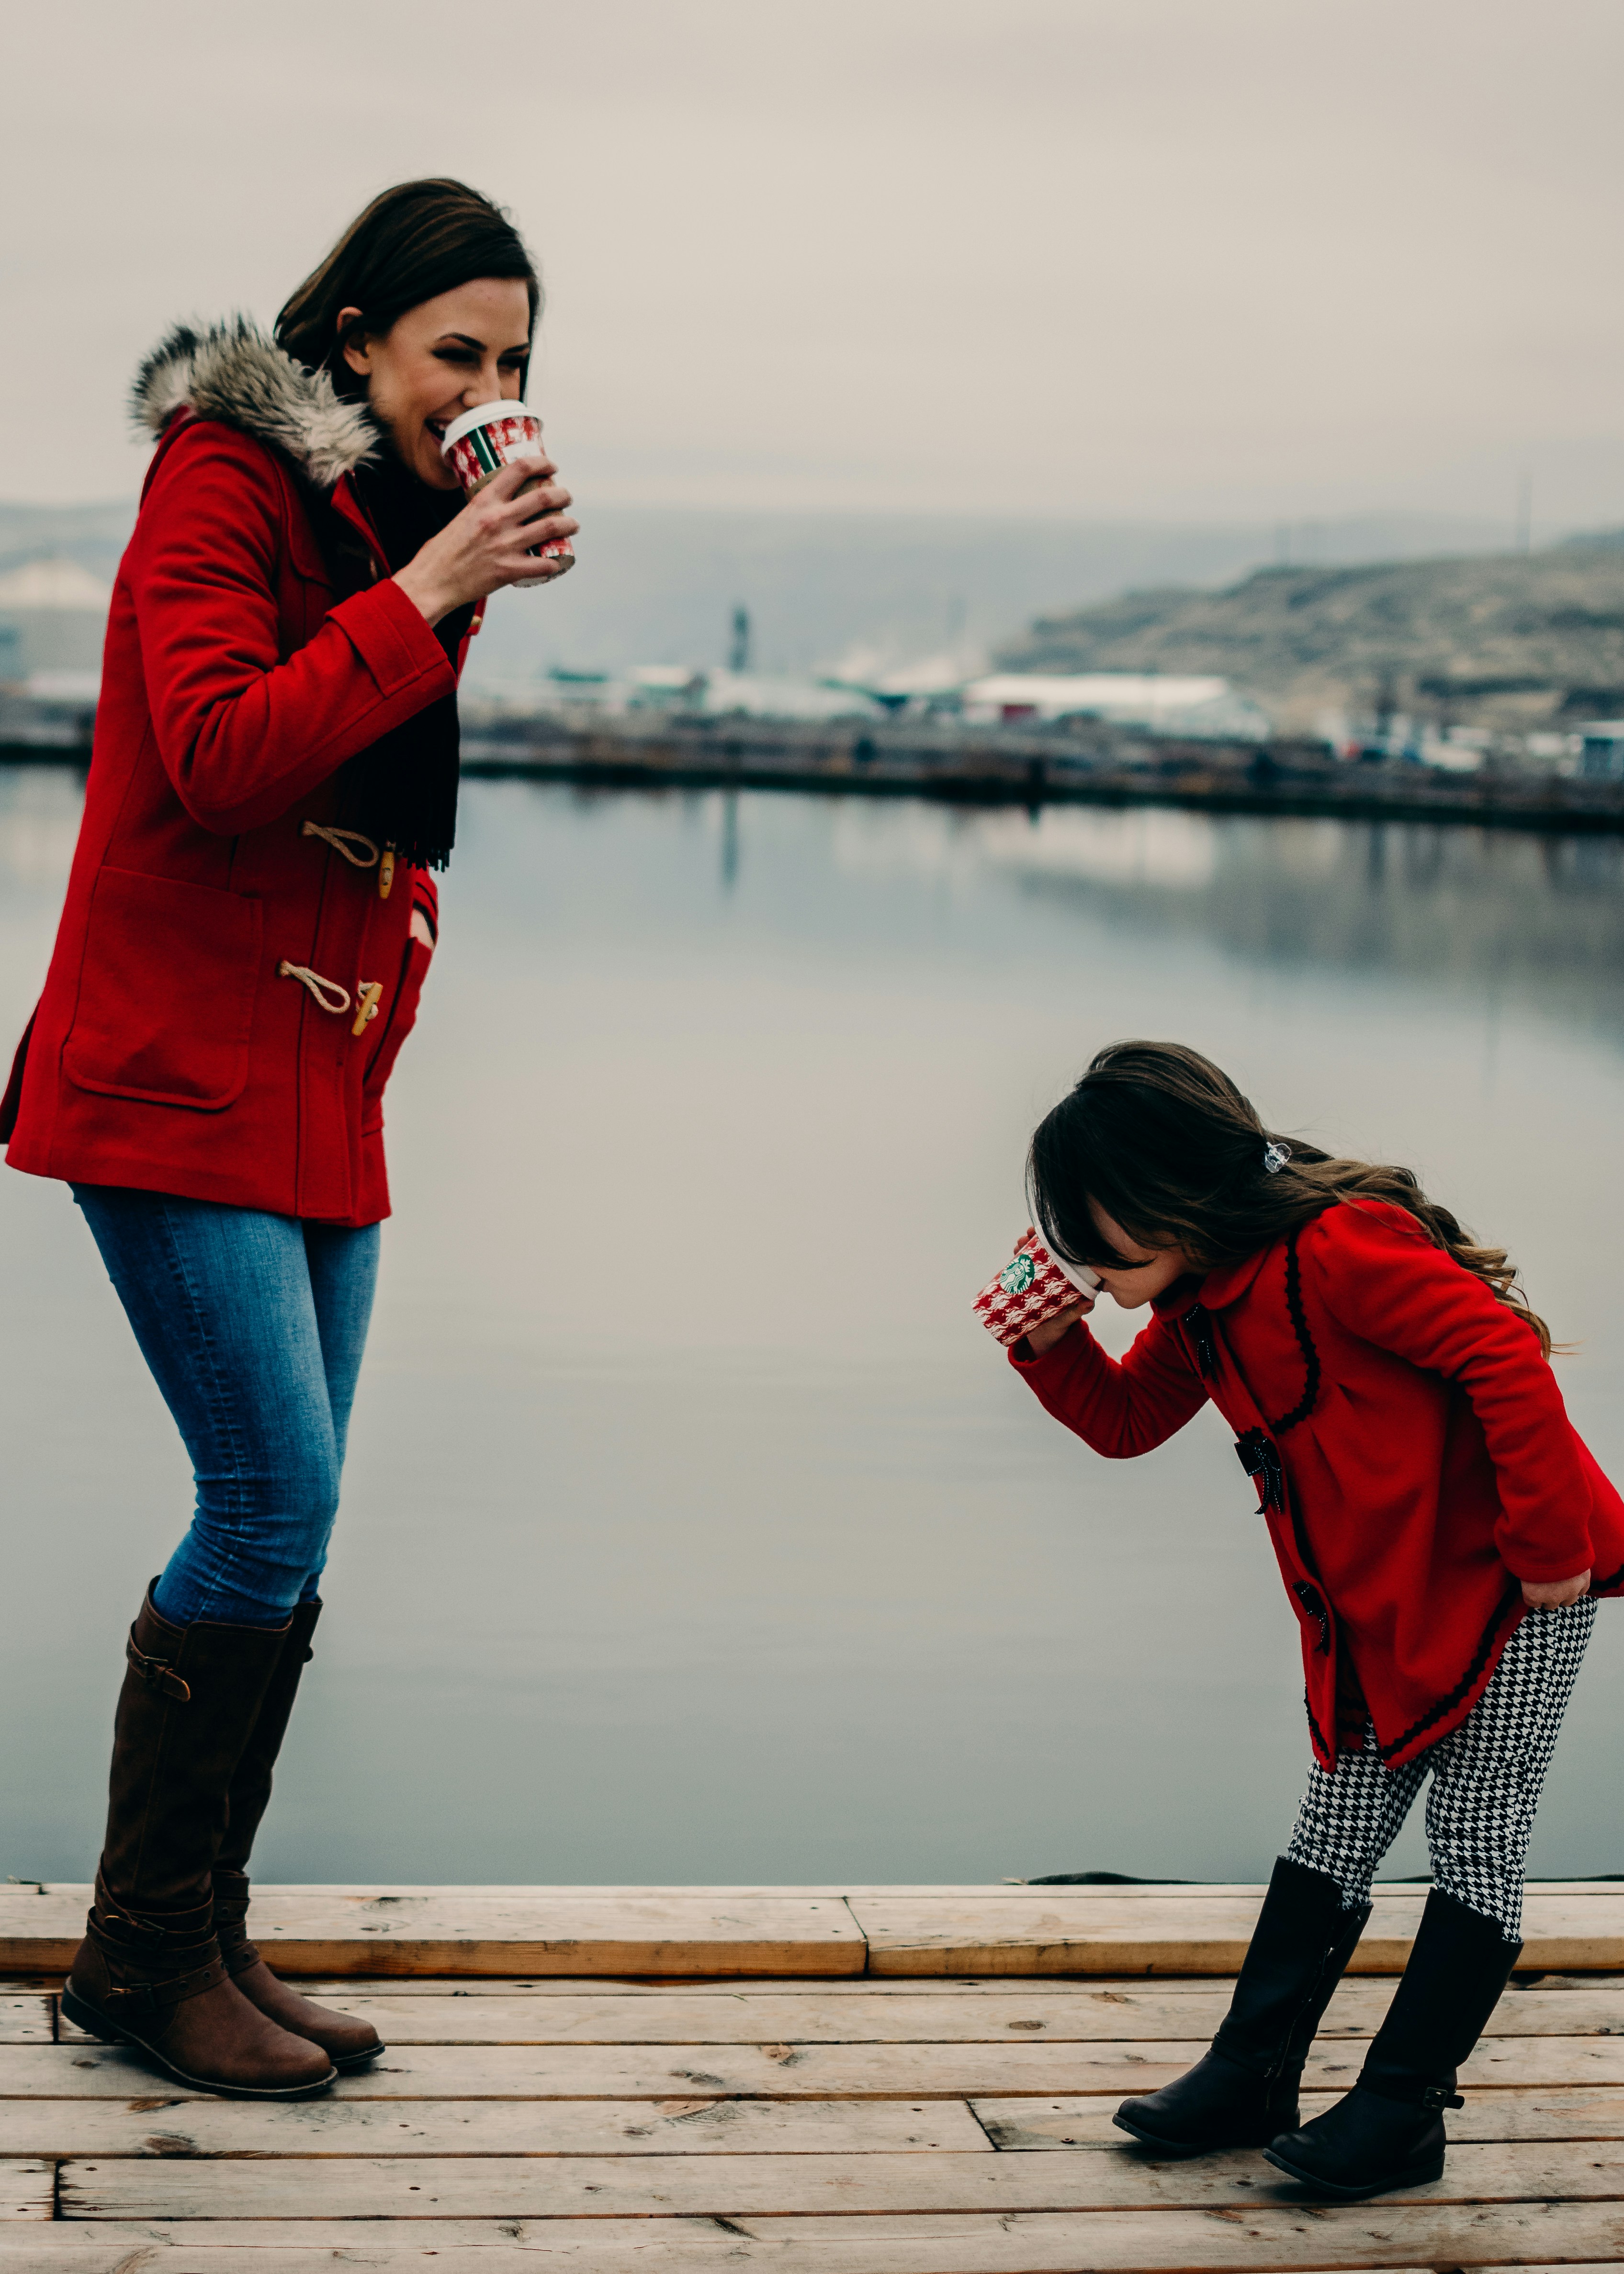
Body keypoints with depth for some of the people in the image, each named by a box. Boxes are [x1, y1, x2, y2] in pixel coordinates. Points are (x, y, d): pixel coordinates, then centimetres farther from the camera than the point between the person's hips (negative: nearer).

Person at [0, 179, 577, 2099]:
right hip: (175, 1077, -8)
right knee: (275, 1506, -12)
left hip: (323, 1093, 8)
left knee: (283, 1529, 7)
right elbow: (220, 756, -21)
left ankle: (205, 1942, 16)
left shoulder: (405, 519, 17)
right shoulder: (224, 480, -7)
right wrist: (425, 599, -23)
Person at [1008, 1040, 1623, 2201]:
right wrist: (1054, 1345, -6)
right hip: (1378, 1607, 9)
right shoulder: (1200, 1300, 5)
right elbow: (1127, 1421, 14)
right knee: (1337, 1829, 10)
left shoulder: (1340, 1247, -25)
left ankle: (1402, 2107, 3)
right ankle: (1251, 2077, 15)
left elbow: (1506, 1358, -28)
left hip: (1517, 1584, -9)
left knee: (1477, 1840, 0)